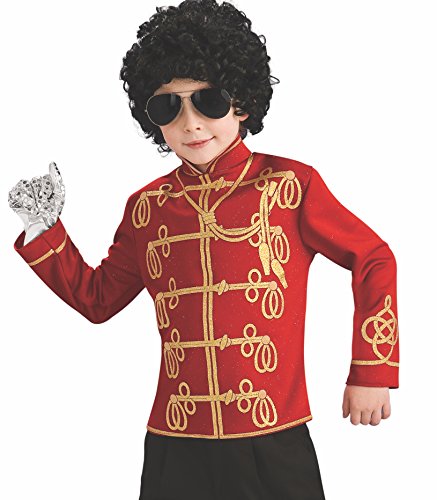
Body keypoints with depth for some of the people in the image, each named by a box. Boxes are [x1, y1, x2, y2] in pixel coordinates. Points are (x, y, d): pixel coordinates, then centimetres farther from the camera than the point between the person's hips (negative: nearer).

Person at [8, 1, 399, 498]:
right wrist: (43, 226, 7)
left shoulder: (289, 185, -4)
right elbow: (97, 298, 18)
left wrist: (370, 372, 1)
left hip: (273, 443, -3)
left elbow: (374, 260, 3)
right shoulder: (146, 207, 7)